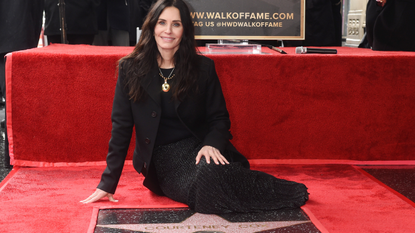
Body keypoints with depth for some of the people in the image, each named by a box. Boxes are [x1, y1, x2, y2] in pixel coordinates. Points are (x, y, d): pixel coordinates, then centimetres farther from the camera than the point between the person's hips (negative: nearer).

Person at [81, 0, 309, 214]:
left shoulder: (203, 67, 0)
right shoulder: (130, 69, -2)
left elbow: (219, 118, 5)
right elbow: (121, 126, -1)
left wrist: (211, 144, -19)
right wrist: (108, 183, -4)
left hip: (199, 148, 1)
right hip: (163, 158, -1)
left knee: (211, 170, -35)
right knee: (203, 184, -32)